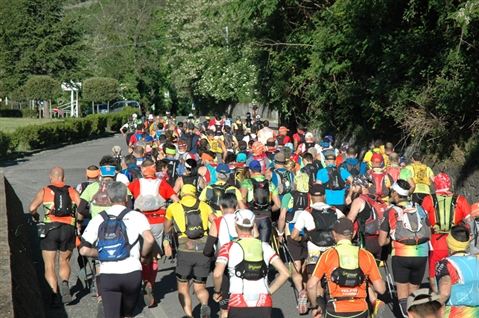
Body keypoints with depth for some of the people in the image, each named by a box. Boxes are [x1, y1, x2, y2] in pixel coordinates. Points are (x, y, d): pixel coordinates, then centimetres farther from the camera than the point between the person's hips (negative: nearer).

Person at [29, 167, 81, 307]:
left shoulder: (44, 191, 6)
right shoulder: (73, 191, 11)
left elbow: (32, 208, -7)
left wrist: (35, 215, 14)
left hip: (50, 228, -2)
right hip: (68, 229, 2)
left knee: (49, 266, 7)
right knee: (64, 261, 21)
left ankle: (55, 294, -9)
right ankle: (65, 283, -6)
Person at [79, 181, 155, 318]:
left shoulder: (98, 219, 5)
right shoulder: (137, 216, 0)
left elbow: (84, 250, -2)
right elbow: (149, 240, -16)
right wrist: (142, 254, 3)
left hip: (107, 275, 0)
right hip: (132, 273, 0)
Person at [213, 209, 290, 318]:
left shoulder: (229, 247, 1)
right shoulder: (265, 247, 9)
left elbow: (217, 274, -14)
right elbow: (285, 273, 3)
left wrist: (217, 291, 4)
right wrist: (269, 291, 12)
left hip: (238, 306, -2)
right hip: (264, 305, 2)